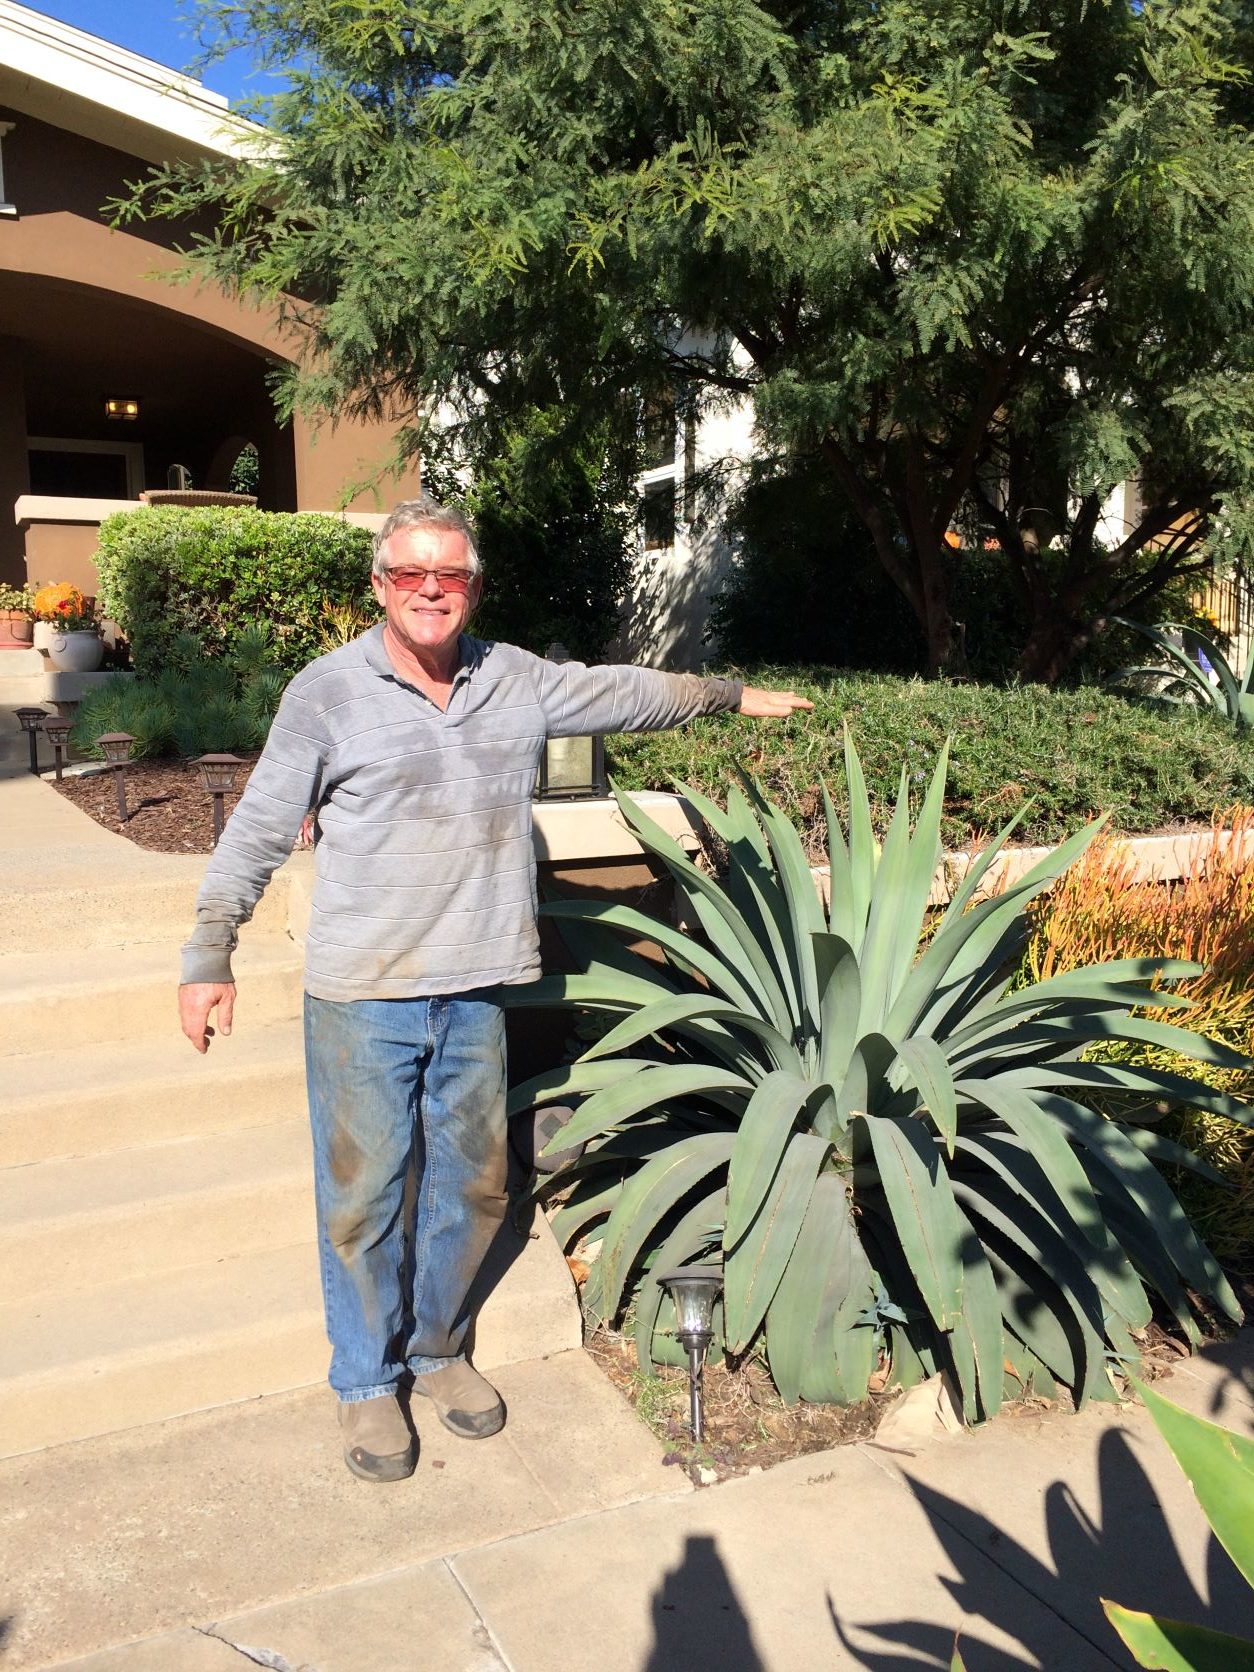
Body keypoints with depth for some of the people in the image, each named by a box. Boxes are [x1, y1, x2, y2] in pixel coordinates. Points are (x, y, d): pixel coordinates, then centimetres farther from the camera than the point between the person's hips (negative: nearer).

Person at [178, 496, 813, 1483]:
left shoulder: (519, 682, 5)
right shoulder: (330, 692, -5)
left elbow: (629, 693, 19)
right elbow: (257, 831, -4)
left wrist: (733, 696, 29)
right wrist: (210, 956, -10)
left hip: (476, 990, 4)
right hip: (363, 994, -4)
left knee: (473, 1186, 15)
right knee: (364, 1194, 5)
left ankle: (436, 1347, 38)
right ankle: (368, 1379, 28)